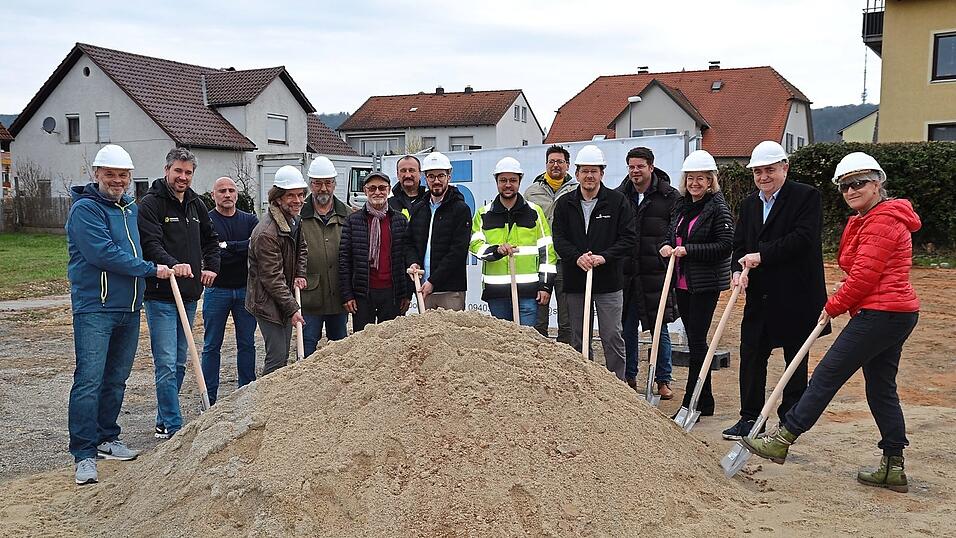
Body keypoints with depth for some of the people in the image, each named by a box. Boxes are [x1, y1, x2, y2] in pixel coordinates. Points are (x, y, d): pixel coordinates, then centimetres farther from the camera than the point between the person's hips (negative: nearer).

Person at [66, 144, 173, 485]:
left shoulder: (130, 208, 15)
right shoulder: (85, 209, -10)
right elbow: (103, 254, -20)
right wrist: (150, 269, -14)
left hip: (129, 307, 8)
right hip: (95, 307, -8)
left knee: (116, 380, 14)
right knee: (89, 380, -8)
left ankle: (106, 439, 27)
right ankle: (84, 454, -4)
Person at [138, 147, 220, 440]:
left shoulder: (196, 204, 14)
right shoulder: (151, 204, -8)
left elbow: (211, 239, 26)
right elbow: (150, 244, -20)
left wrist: (211, 266, 10)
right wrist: (173, 265, -36)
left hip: (189, 295, 8)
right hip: (161, 295, -7)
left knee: (179, 363, 14)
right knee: (166, 364, -8)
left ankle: (164, 421, 26)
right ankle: (173, 427, -2)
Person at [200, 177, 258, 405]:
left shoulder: (249, 220, 7)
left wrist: (228, 246, -16)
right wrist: (243, 250, -14)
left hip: (245, 290, 3)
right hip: (217, 290, -3)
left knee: (247, 344, 9)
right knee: (212, 346, 5)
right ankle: (209, 399, 12)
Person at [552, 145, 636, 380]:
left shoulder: (618, 201, 0)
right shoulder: (565, 203, 6)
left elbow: (629, 237, -4)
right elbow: (558, 239, 1)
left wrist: (604, 256, -16)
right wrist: (577, 257, -16)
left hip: (609, 281, -2)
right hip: (575, 281, 3)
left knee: (612, 338, 0)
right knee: (579, 339, 11)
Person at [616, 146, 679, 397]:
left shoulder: (670, 197, -1)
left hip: (657, 273, -3)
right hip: (624, 273, 3)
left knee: (660, 329, 4)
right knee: (627, 328, 9)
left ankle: (663, 380, 15)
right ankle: (628, 378, 22)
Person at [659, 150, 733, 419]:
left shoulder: (718, 208, -9)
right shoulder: (682, 206, 13)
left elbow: (725, 245, -16)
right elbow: (672, 235, 23)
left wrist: (688, 250, -20)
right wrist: (667, 246, 0)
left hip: (705, 284, -8)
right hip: (682, 283, 8)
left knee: (697, 340, -7)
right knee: (693, 339, 12)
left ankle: (692, 403, -1)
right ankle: (704, 401, 23)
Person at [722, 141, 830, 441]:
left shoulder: (806, 196, -7)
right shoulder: (749, 204, 13)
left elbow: (803, 237, -19)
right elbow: (739, 244, 10)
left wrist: (762, 256, -21)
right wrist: (738, 269, -11)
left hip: (796, 295, -5)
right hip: (760, 296, 6)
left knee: (796, 359, 8)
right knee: (751, 356, 6)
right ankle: (749, 418, 16)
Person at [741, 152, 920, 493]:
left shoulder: (882, 221, -15)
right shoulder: (868, 220, 19)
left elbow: (865, 275, -18)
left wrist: (834, 306, -5)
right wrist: (845, 288, 10)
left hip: (880, 313, -11)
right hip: (895, 314, 11)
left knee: (827, 375, -7)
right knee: (881, 389, 13)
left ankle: (782, 439, -2)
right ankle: (893, 468, 18)